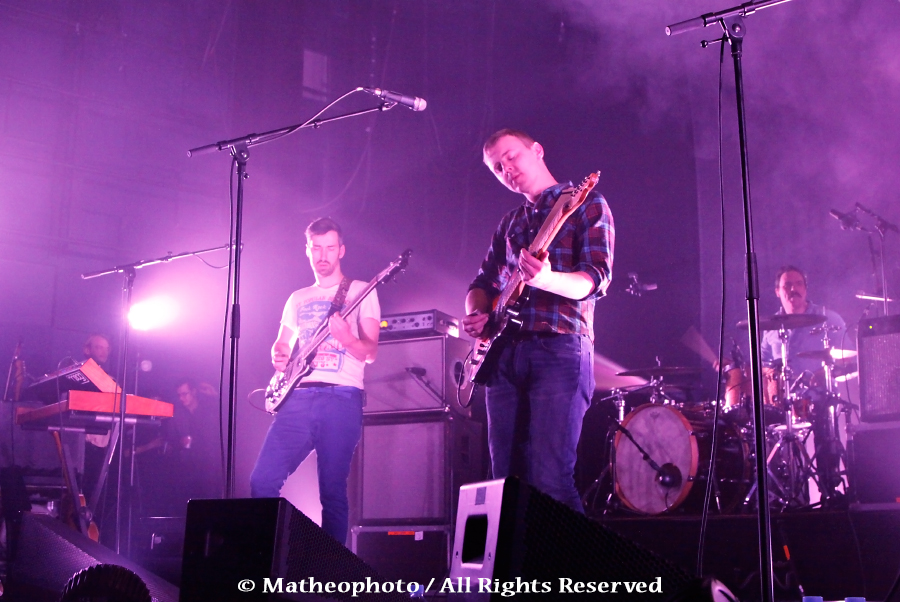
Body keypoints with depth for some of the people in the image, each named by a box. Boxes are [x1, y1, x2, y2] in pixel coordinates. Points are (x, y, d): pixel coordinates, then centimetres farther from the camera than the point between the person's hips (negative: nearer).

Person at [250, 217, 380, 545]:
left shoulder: (360, 292, 8)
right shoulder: (297, 299, 23)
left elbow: (370, 352, -1)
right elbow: (281, 346, 27)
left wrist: (346, 338, -22)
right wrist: (279, 357, 3)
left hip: (341, 398, -4)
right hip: (299, 397, 4)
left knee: (332, 490, -6)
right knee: (263, 480, -7)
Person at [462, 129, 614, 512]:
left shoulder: (586, 204, 4)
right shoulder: (509, 223, 23)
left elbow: (597, 278, -9)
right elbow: (483, 283, 25)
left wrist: (546, 280, -29)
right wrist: (477, 314, 1)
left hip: (559, 349, -6)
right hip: (505, 354, 7)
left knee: (551, 482, -14)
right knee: (506, 481, 5)